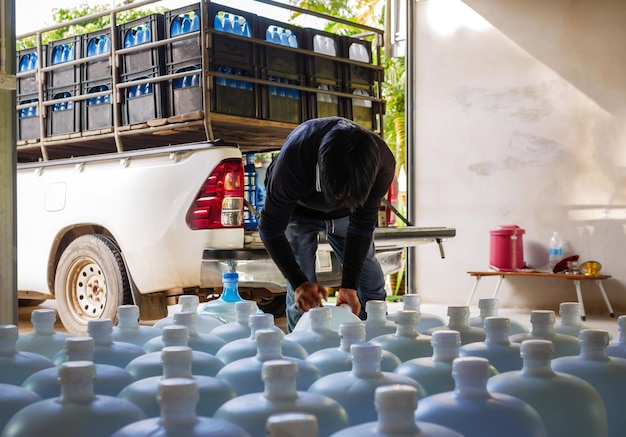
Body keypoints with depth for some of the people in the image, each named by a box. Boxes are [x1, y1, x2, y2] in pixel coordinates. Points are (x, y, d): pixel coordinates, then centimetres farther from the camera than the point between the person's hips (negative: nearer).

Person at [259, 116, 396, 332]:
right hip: (298, 210, -2)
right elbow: (270, 228, -30)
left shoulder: (382, 163, -35)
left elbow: (363, 224, -22)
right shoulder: (292, 160, -43)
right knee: (302, 299, -13)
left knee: (372, 288, 2)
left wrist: (349, 285, -25)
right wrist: (299, 283, -37)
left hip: (344, 215, 3)